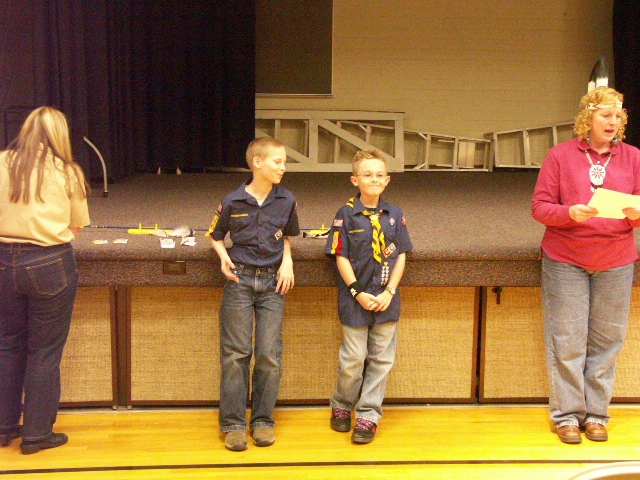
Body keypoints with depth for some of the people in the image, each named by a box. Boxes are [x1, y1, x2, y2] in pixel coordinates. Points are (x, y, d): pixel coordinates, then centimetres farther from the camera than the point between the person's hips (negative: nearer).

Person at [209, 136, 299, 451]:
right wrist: (223, 257, -9)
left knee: (270, 354, 1)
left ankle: (263, 420, 15)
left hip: (272, 283, 2)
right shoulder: (233, 202, -5)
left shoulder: (286, 201, 1)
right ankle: (233, 423, 9)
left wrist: (287, 261, 0)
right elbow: (216, 235, 10)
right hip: (240, 280, -2)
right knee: (235, 353, 0)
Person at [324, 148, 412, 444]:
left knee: (381, 358, 6)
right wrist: (357, 292, -12)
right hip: (355, 299, -3)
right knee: (353, 358, 4)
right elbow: (341, 257, -5)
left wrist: (389, 292, -6)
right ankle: (342, 406, 27)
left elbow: (401, 256, 4)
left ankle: (368, 415, 17)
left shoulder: (394, 215, 4)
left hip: (386, 299, 3)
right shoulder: (346, 215, -4)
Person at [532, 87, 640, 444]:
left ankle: (596, 414, 15)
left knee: (607, 341, 4)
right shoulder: (561, 155, 1)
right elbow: (539, 207, -3)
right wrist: (571, 212, -22)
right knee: (567, 341, 0)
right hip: (566, 260, -2)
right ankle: (567, 414, 10)